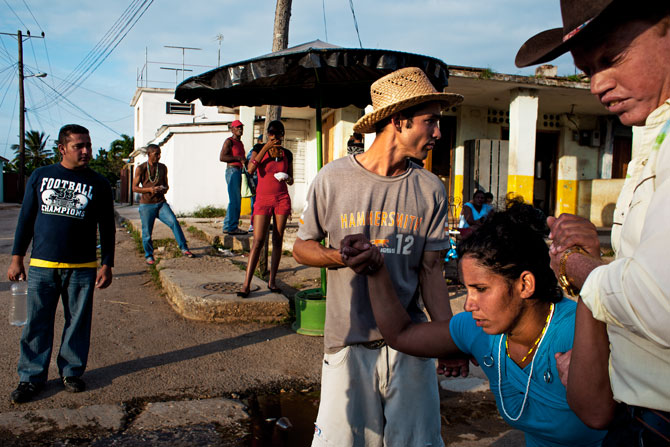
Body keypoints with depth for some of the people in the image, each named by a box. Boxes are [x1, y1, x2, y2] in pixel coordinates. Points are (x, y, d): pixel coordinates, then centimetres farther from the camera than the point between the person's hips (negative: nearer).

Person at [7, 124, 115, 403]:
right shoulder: (40, 176, 7)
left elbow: (107, 228, 6)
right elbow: (26, 218, 11)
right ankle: (31, 378, 17)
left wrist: (107, 265, 1)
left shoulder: (98, 183, 4)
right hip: (41, 265, 1)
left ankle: (71, 372, 23)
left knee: (77, 323, 7)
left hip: (82, 268, -1)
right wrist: (17, 257, 7)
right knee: (37, 324, 5)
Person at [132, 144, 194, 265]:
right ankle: (149, 256, 22)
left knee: (174, 222, -17)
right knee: (147, 232, 2)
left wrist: (165, 189, -6)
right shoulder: (140, 169, -2)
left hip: (161, 203, 2)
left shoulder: (163, 168, 9)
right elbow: (134, 188, -2)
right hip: (146, 205, -2)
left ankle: (184, 249, -13)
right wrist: (150, 189, -17)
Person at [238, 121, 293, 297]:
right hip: (263, 199, -3)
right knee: (258, 241, -11)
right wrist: (266, 148, -17)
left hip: (282, 199, 3)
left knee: (278, 240, 3)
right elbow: (250, 169, -16)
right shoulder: (259, 149, 1)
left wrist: (287, 178, -8)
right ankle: (246, 284, -11)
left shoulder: (287, 154, 9)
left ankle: (272, 280, 11)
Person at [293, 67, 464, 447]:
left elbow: (431, 271, 5)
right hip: (349, 342, -2)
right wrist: (338, 257, -15)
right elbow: (302, 247, 6)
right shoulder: (334, 179, -4)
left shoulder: (431, 190, 2)